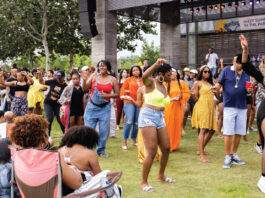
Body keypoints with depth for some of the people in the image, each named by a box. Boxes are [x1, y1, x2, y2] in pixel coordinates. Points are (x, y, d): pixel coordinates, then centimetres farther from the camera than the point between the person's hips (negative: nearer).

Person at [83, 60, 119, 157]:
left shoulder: (113, 80, 1)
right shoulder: (94, 76, 2)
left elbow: (117, 94, 3)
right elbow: (85, 89, 0)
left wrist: (107, 95, -13)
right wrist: (84, 79, -15)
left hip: (105, 108, 0)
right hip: (92, 107, 0)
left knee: (104, 131, 3)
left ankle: (101, 151, 21)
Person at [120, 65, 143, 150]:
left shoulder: (143, 81, 13)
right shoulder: (128, 80, 9)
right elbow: (123, 89, 7)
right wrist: (124, 96, -9)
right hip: (129, 102, -3)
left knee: (137, 123, 4)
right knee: (129, 122, -14)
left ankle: (133, 140, 21)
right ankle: (124, 142, -6)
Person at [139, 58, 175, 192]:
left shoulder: (164, 87, 17)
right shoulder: (151, 82, -7)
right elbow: (144, 77, -32)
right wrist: (156, 64, -42)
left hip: (160, 118, 9)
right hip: (148, 117, -8)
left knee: (166, 148, 11)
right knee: (152, 151, -12)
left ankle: (161, 176, 32)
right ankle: (144, 182, 0)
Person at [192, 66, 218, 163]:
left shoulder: (211, 83, 22)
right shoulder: (198, 83, 5)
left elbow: (217, 96, 15)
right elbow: (195, 97, 2)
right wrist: (194, 94, -14)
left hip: (211, 108, 7)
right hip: (202, 107, -7)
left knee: (211, 130, 8)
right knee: (202, 130, -15)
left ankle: (201, 150, 23)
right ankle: (201, 155, -17)